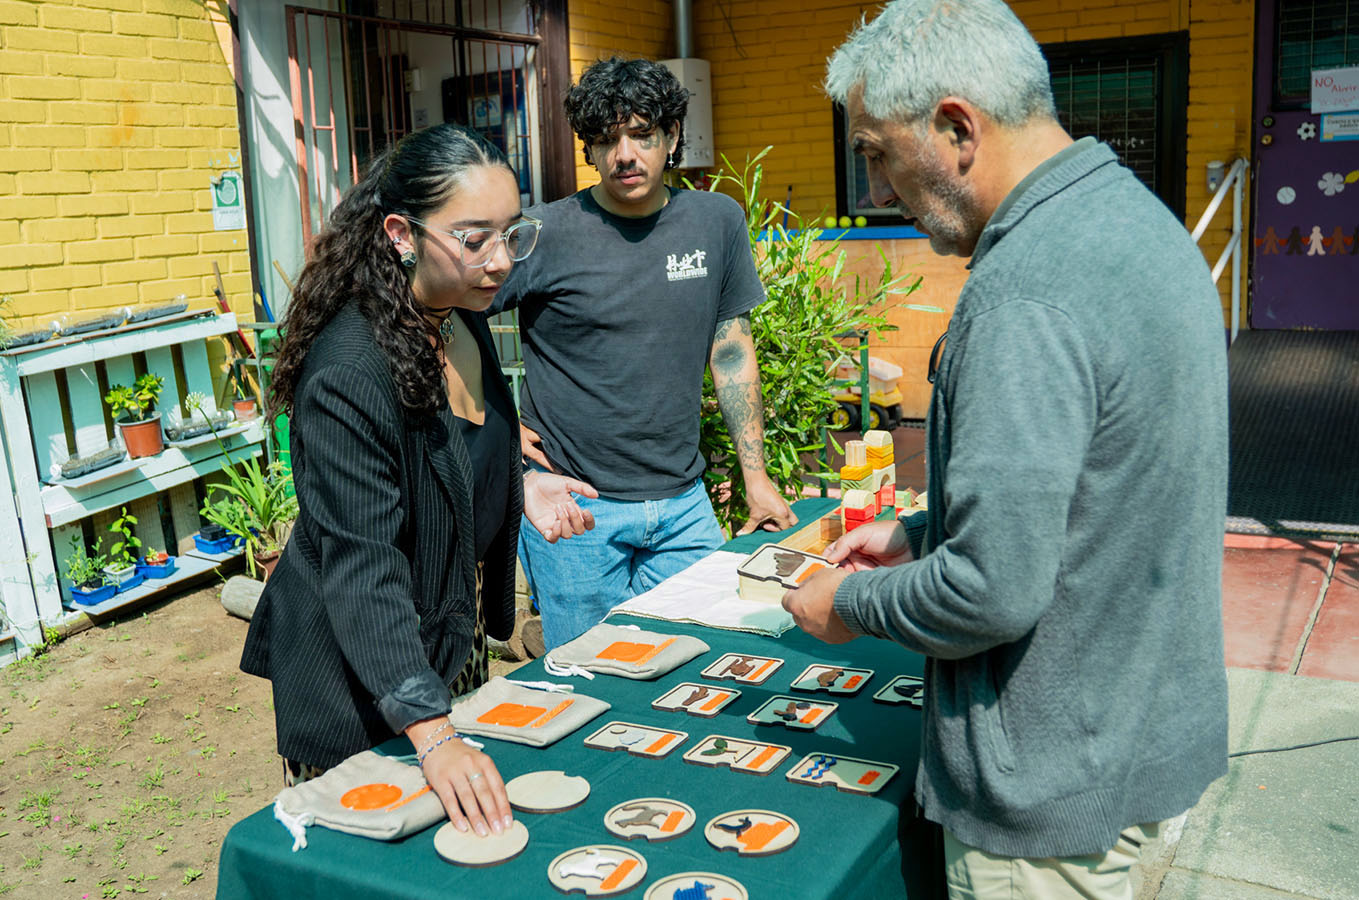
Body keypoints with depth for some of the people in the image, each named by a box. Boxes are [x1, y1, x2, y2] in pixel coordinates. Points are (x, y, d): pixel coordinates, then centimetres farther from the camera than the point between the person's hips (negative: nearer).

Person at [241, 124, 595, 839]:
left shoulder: (462, 322, -1)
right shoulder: (348, 372, -29)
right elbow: (362, 568, -34)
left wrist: (521, 488, -3)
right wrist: (432, 736, -40)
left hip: (454, 644, 9)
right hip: (359, 680, -8)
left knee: (463, 840, 23)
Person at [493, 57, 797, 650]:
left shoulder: (718, 222, 3)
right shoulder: (545, 235, -9)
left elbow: (732, 351, 9)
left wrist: (755, 476, 7)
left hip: (683, 502, 3)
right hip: (573, 507, -3)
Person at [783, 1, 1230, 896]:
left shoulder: (1026, 294, -28)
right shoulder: (1135, 216, 5)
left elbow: (995, 588, -29)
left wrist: (851, 605, -11)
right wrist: (917, 536, 11)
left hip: (1058, 778, -9)